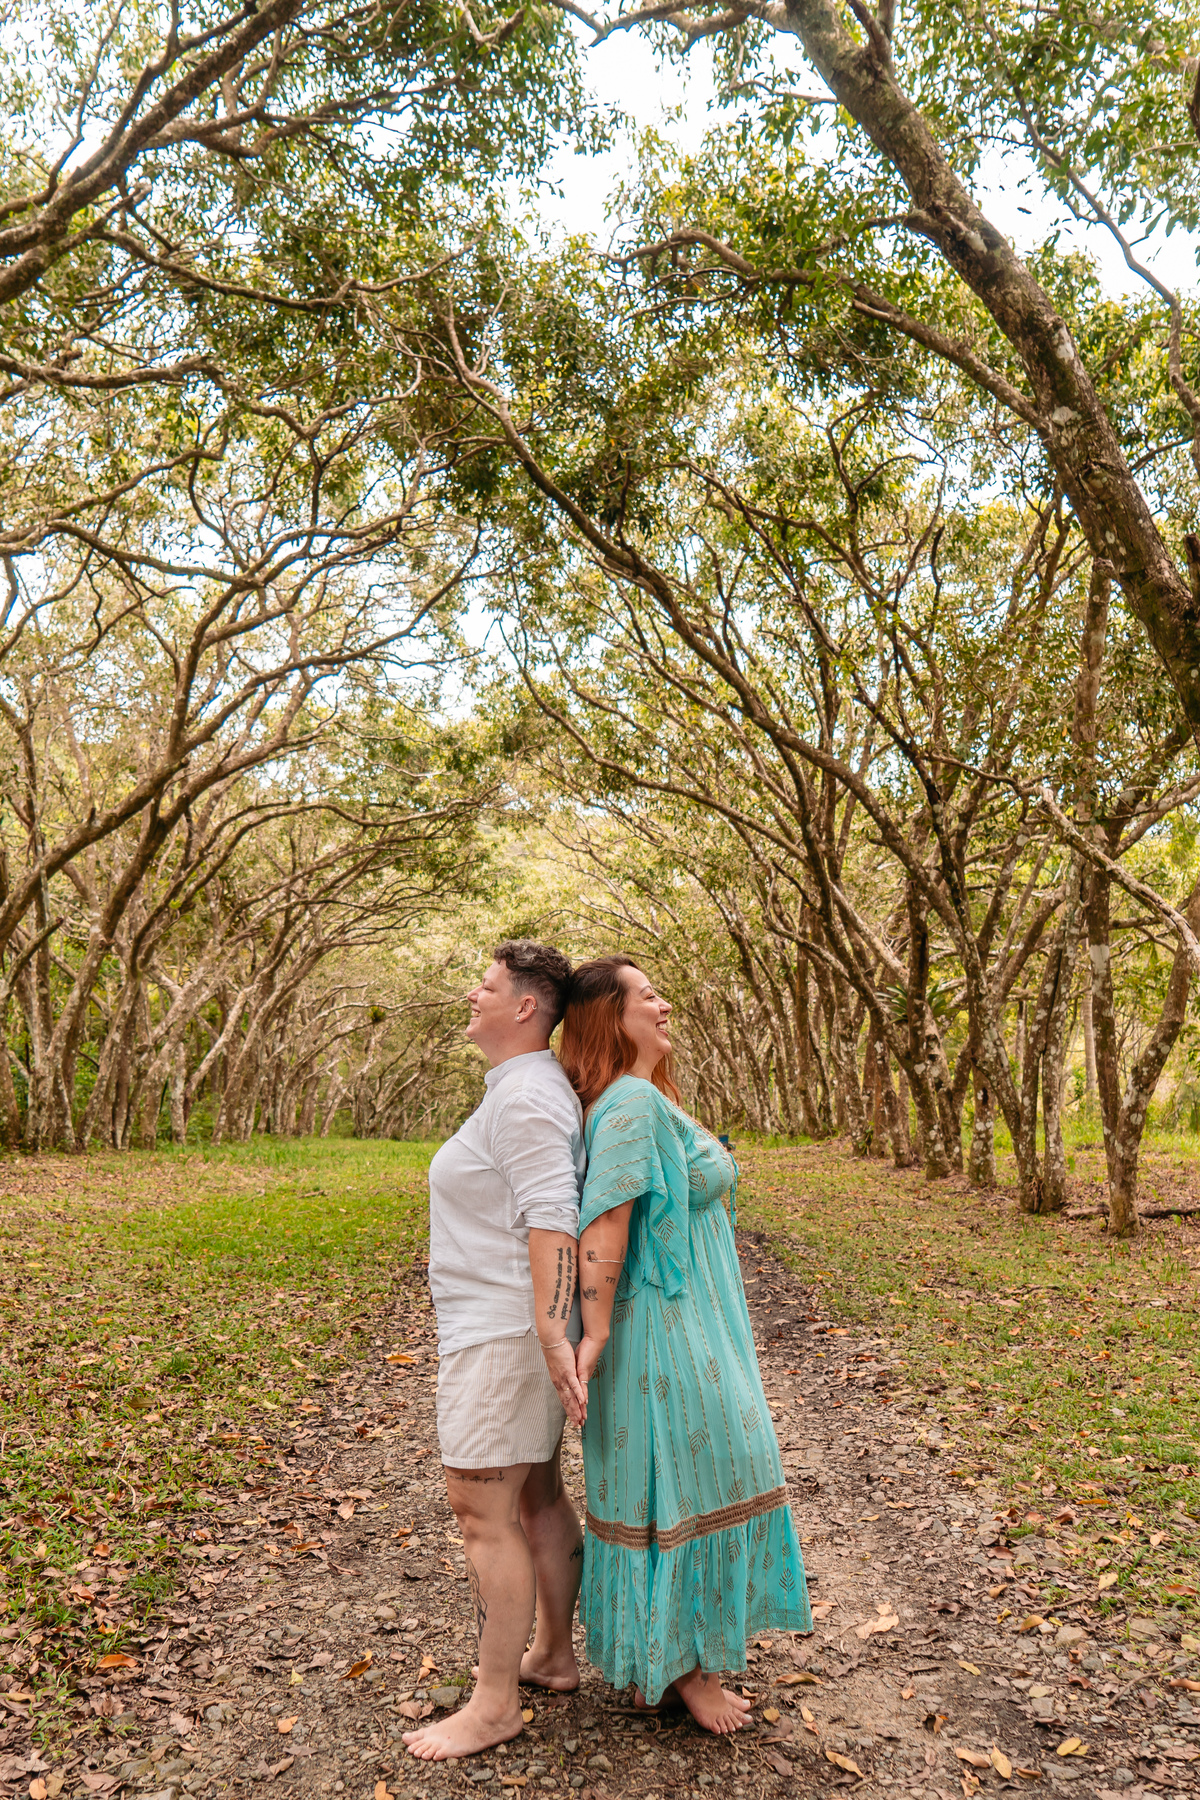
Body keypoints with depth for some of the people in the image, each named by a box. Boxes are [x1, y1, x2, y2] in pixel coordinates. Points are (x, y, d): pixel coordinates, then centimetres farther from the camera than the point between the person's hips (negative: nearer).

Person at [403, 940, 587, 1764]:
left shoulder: (525, 1097, -21)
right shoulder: (529, 1090, 11)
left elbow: (551, 1217, -29)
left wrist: (551, 1334, -33)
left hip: (505, 1332, -10)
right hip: (516, 1325, 10)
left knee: (484, 1513, 0)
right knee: (536, 1494, 19)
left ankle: (495, 1704, 13)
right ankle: (553, 1653, 34)